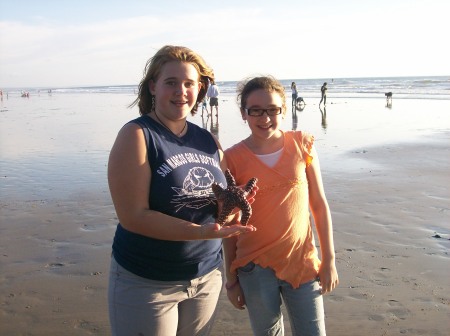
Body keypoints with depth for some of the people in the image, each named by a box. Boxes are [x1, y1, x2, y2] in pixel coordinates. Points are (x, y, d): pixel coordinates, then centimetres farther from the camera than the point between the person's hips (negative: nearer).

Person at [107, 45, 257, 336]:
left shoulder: (208, 140, 4)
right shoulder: (137, 135, -13)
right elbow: (133, 217, -20)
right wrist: (202, 231, -28)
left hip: (207, 277, 5)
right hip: (146, 283, -5)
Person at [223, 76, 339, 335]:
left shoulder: (302, 145, -3)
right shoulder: (233, 159, -7)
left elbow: (319, 205, 2)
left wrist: (329, 260, 3)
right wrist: (231, 279, 4)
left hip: (302, 262, 1)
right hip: (255, 267, -1)